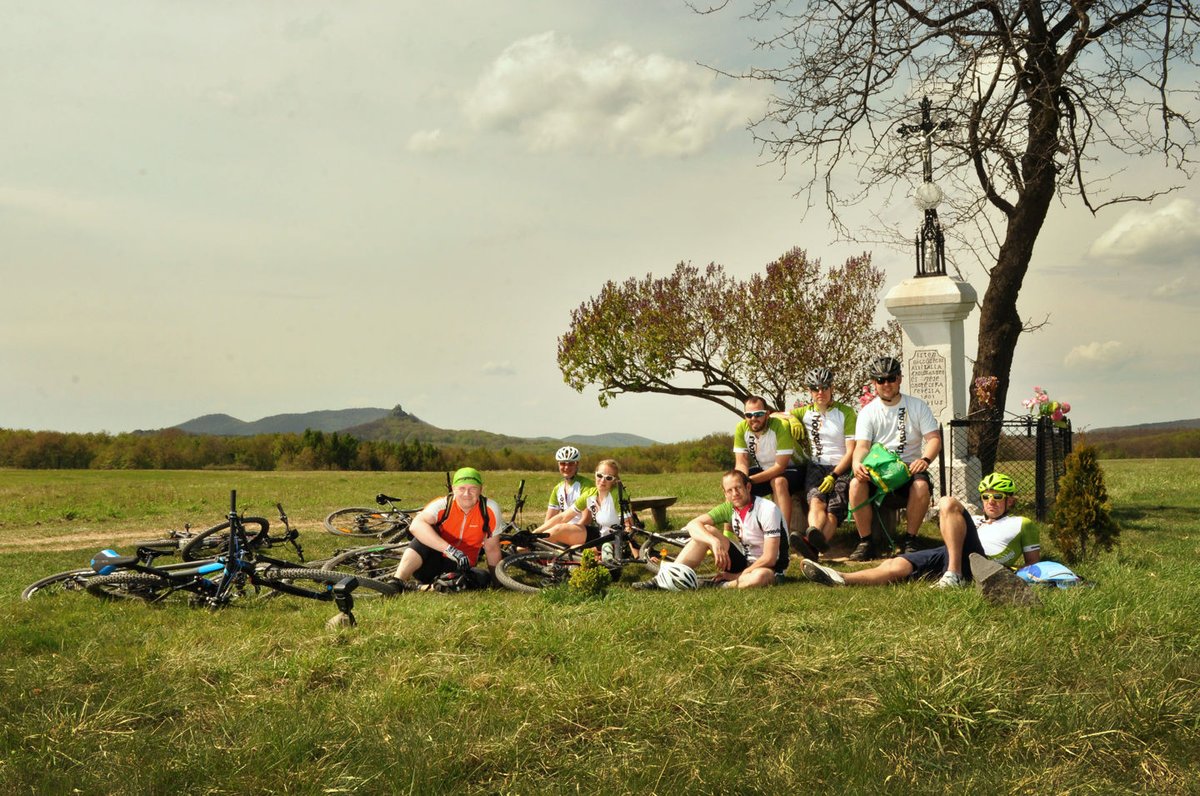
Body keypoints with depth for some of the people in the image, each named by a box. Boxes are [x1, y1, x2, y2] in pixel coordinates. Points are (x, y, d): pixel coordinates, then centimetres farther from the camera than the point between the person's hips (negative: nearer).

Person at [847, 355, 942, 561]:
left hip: (909, 466, 0)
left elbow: (934, 438, -1)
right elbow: (862, 445, -5)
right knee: (856, 484, -31)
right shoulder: (868, 412, 8)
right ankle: (865, 543, -19)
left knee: (921, 486, -35)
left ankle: (910, 541, -15)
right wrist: (857, 463, -29)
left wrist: (925, 459, -23)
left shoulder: (918, 406, 8)